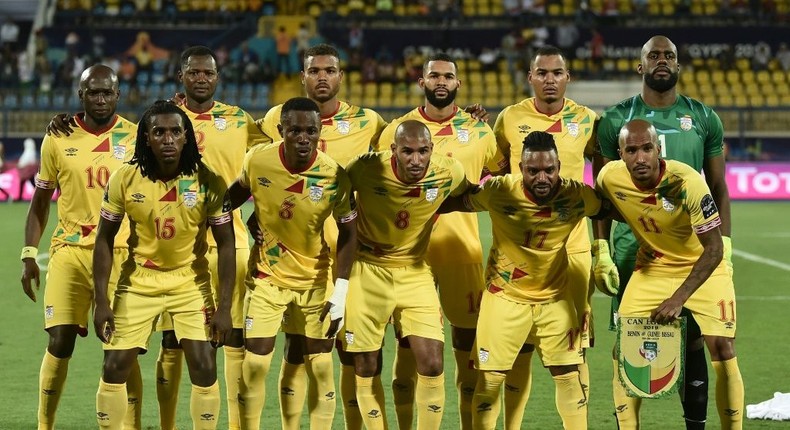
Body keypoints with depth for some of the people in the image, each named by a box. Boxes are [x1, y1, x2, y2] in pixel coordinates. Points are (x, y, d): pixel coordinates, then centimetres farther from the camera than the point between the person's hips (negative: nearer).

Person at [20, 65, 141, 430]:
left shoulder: (135, 138, 2)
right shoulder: (58, 139, 4)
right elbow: (41, 201, 11)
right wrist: (28, 255, 5)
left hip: (120, 253, -1)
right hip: (69, 252, 1)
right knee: (60, 341, -4)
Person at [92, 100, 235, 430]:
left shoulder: (208, 182, -14)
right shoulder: (125, 179, -12)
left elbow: (225, 244, -8)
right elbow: (104, 239, -3)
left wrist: (224, 307, -11)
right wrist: (101, 300, -8)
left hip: (191, 282, -1)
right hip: (138, 281, 1)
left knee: (204, 368, -8)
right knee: (114, 366, -2)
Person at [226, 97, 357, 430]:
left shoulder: (334, 175, -19)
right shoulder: (257, 161, -17)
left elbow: (347, 233, -9)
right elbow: (237, 193, 8)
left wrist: (341, 291, -12)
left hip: (316, 279, 0)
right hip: (268, 276, 0)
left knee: (320, 367, 2)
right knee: (254, 364, -4)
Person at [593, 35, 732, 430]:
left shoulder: (704, 119, 7)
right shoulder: (616, 120, 3)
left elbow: (718, 189, 9)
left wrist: (724, 248, 1)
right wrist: (601, 250, -3)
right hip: (632, 245, -1)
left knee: (693, 341, 2)